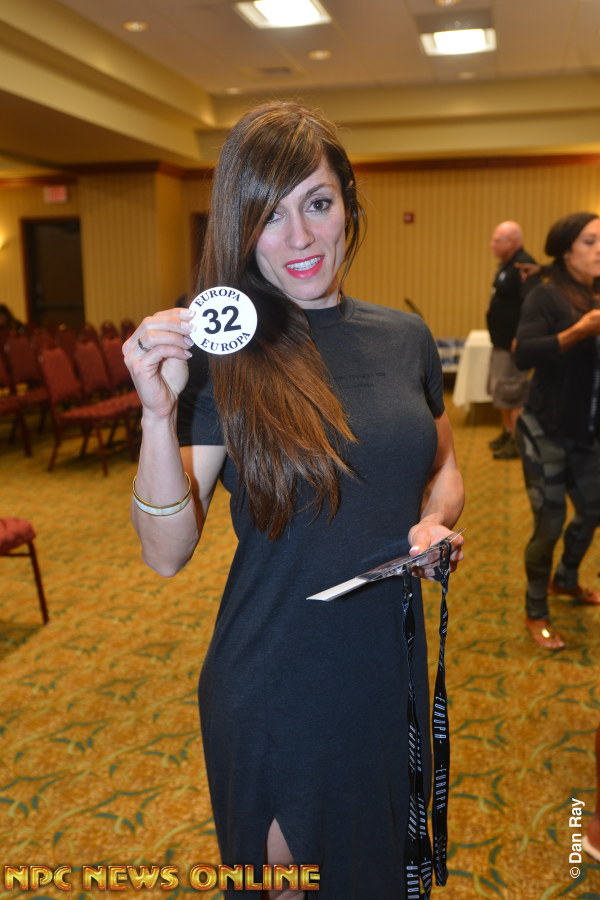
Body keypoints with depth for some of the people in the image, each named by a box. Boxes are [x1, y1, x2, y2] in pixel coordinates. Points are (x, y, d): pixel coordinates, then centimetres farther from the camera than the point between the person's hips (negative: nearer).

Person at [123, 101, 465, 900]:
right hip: (273, 685, -3)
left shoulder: (404, 337, -2)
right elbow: (166, 554, -15)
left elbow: (443, 468, 13)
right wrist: (159, 413, -29)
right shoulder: (223, 357, -13)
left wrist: (437, 521, -8)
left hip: (390, 669, 4)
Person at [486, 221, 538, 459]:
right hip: (501, 341, 10)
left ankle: (517, 441, 4)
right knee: (500, 389, 18)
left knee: (512, 392, -5)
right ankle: (508, 432, 31)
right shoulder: (506, 265, 12)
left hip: (513, 343, -10)